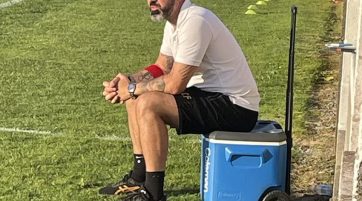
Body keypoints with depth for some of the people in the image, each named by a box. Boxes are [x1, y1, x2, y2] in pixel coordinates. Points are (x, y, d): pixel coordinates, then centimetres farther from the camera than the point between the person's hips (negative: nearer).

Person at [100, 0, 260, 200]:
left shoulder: (194, 21, -22)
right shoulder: (174, 21, 8)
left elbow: (175, 84, -24)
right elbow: (161, 68, 16)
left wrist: (132, 88, -11)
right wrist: (127, 80, -2)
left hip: (235, 106, -10)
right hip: (208, 93, 10)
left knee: (147, 104, -24)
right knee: (135, 98, 9)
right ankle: (139, 177, 16)